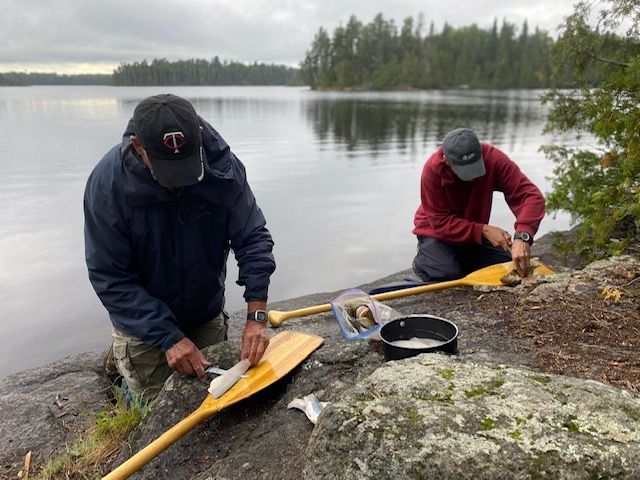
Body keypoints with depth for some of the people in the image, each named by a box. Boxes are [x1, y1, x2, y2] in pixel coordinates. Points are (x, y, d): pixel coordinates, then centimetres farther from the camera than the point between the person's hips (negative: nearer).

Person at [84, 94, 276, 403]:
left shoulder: (222, 166, -21)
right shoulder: (108, 183, -25)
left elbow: (252, 238, -16)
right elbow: (111, 278, -21)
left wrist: (256, 316, -26)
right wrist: (168, 339, -28)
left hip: (208, 316, 3)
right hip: (144, 327, -2)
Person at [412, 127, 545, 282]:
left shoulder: (494, 159, -23)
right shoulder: (432, 170, -28)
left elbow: (531, 196, -30)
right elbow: (441, 223, -24)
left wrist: (522, 236, -47)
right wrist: (484, 230, -34)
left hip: (475, 234, 4)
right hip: (436, 232, -3)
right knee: (446, 275, -28)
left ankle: (461, 262, 16)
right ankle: (422, 261, 9)